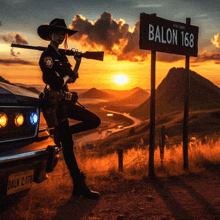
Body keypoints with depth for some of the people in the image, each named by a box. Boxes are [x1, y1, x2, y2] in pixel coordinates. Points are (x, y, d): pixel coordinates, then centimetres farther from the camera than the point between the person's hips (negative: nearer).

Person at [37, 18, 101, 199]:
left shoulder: (62, 56, 16)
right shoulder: (47, 56, -11)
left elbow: (72, 78, 18)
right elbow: (57, 82, -20)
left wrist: (78, 62, 6)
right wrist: (66, 77, 0)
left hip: (65, 101, 9)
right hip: (55, 102, -8)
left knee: (95, 121, 8)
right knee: (68, 146, -6)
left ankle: (61, 134, 15)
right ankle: (80, 187, -1)